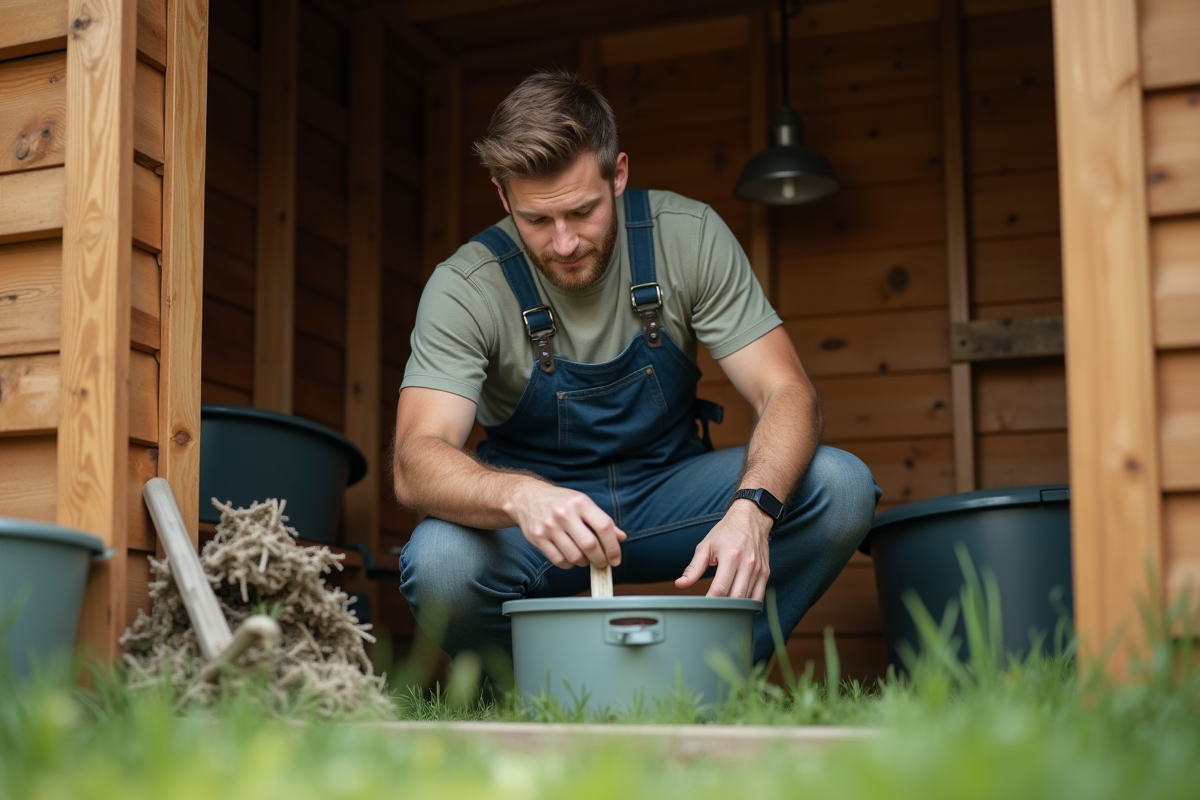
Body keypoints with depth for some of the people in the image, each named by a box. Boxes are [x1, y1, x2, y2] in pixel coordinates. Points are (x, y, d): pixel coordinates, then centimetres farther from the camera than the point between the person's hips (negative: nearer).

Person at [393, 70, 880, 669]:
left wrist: (753, 506, -39)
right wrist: (521, 496, -53)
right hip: (532, 515, -2)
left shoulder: (688, 236, -14)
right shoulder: (466, 288, -19)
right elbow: (415, 465, -30)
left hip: (668, 492, 2)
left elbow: (788, 394, -17)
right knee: (440, 563, -35)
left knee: (841, 488, -23)